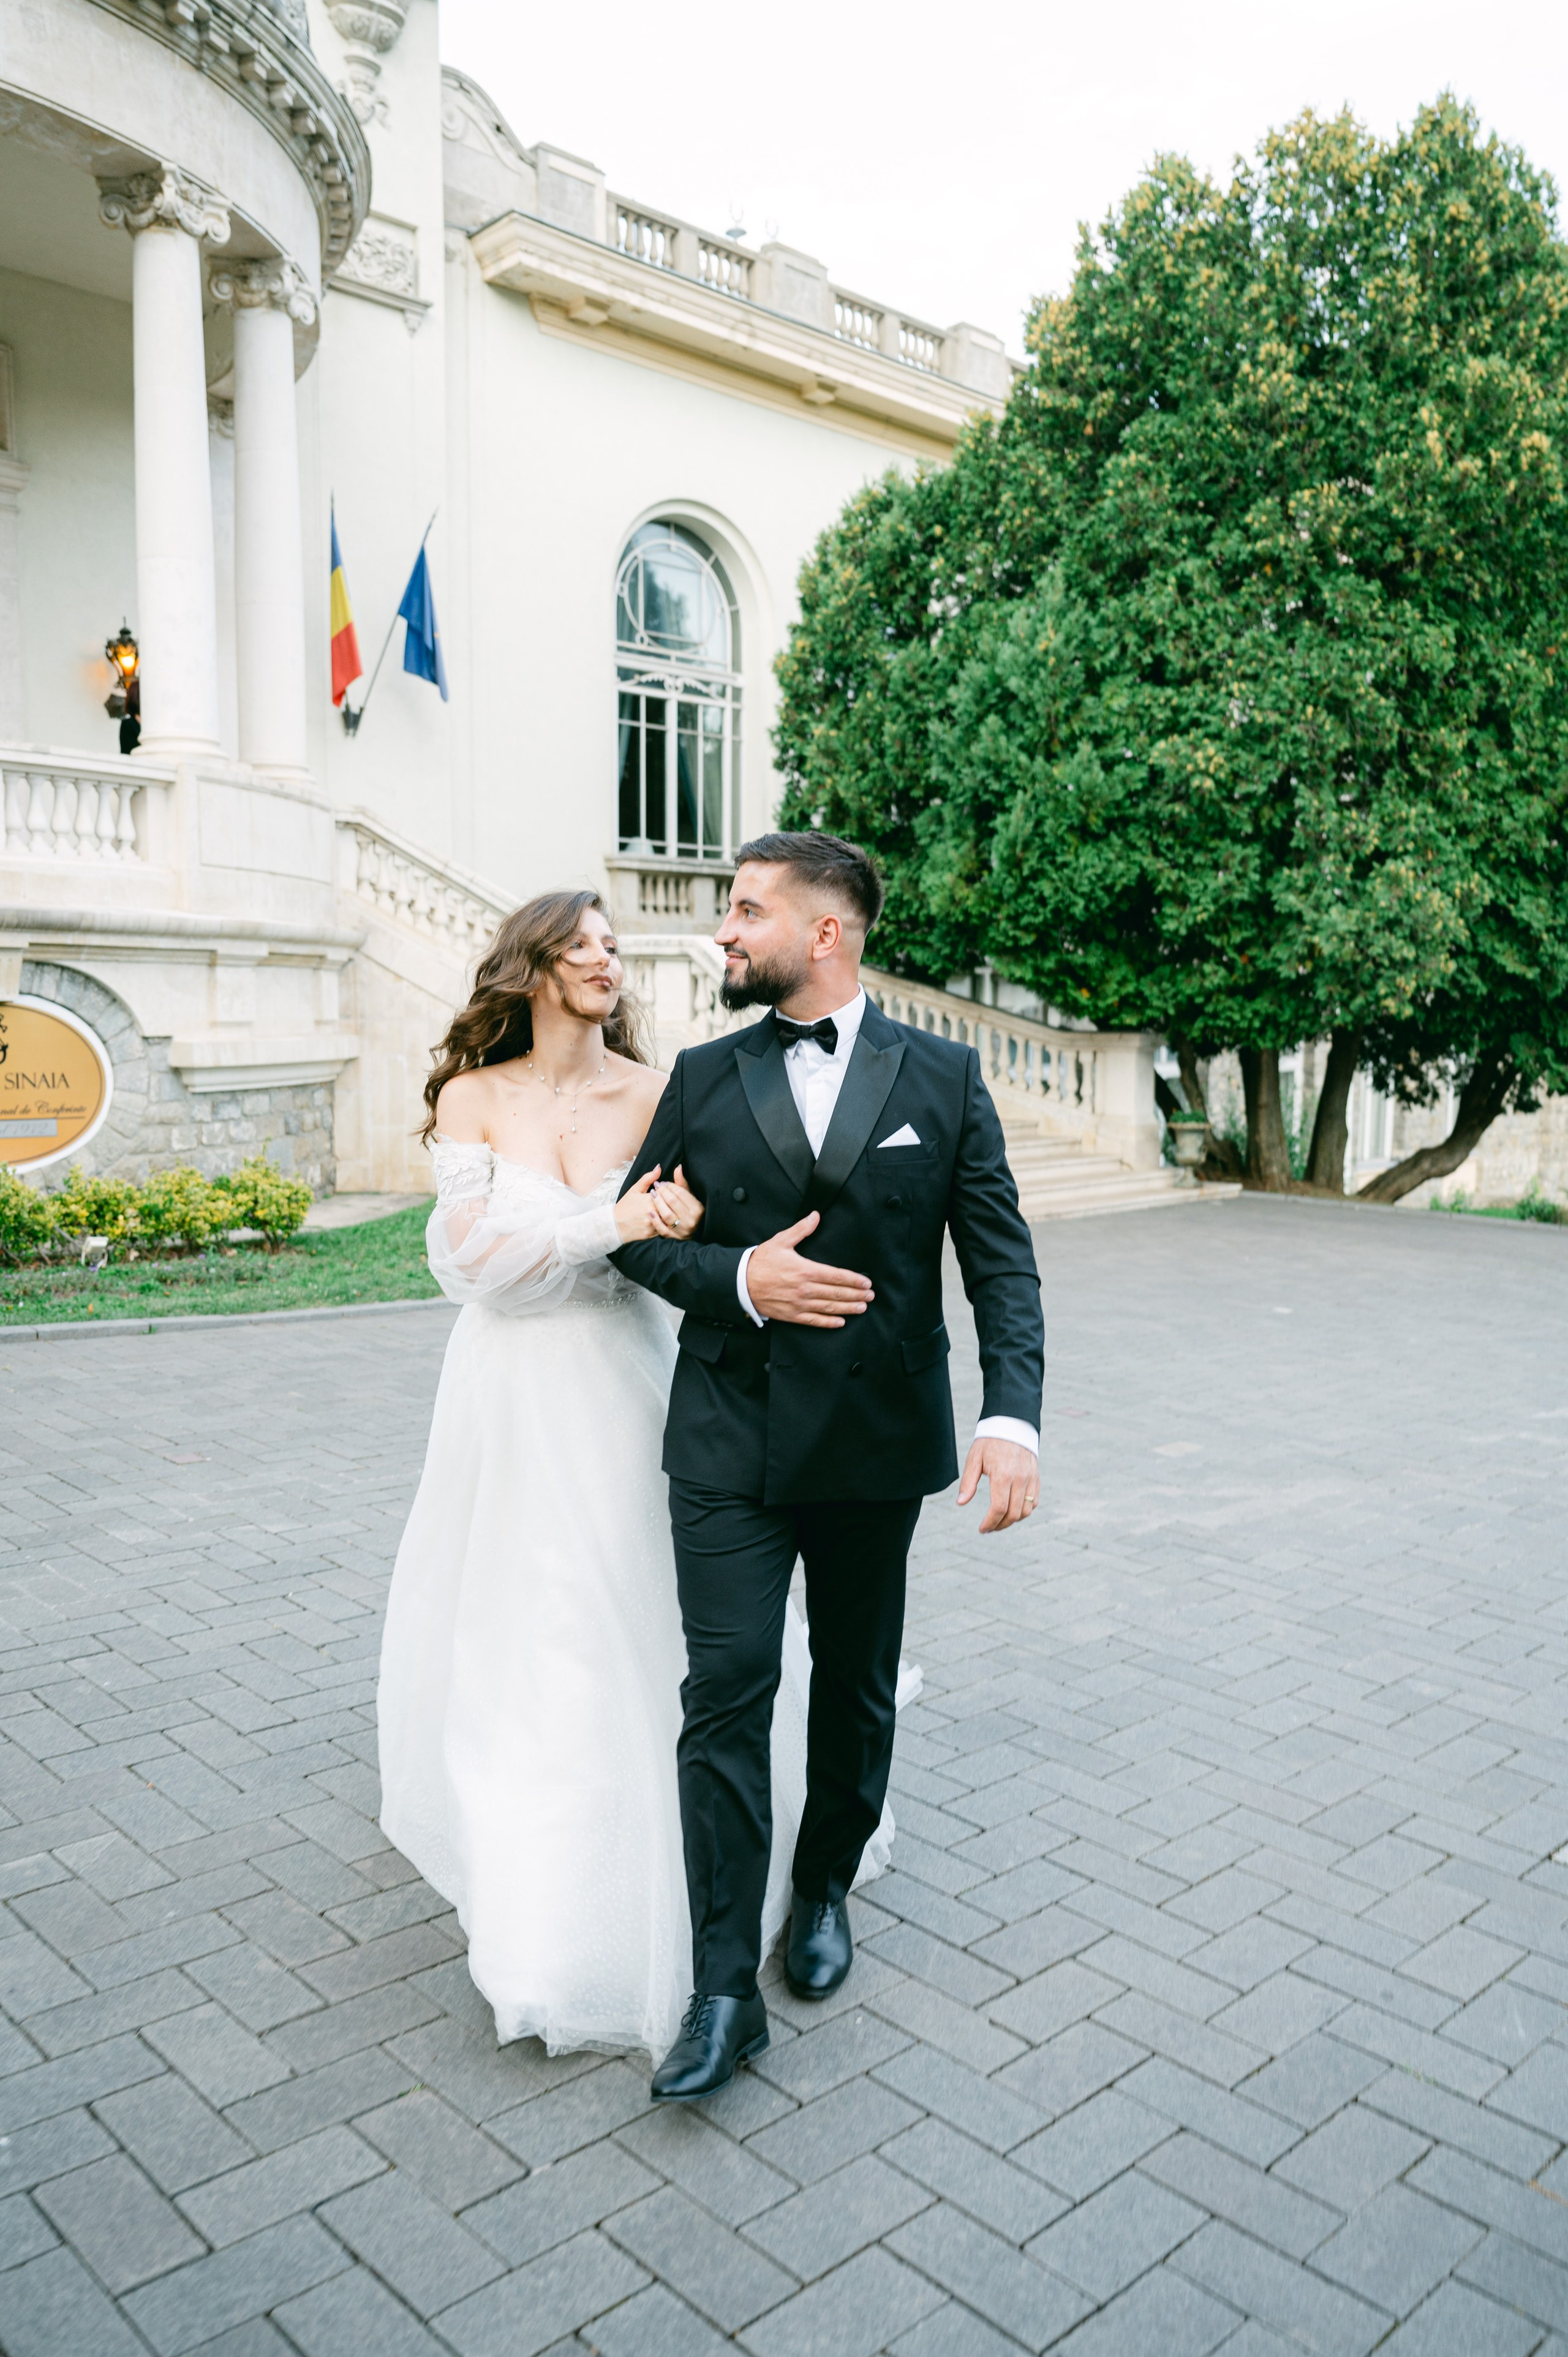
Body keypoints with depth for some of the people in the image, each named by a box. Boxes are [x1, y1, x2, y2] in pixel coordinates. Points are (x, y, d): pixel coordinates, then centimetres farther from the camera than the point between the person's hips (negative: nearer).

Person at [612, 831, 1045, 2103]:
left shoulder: (942, 1076, 0)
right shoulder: (702, 1078, 3)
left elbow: (1002, 1257, -4)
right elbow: (637, 1233, 6)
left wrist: (1014, 1413, -17)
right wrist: (736, 1278, -14)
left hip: (879, 1443, 0)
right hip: (731, 1440, 0)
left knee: (856, 1690, 16)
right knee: (726, 1694, -4)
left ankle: (828, 1886, 41)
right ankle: (724, 1992, 8)